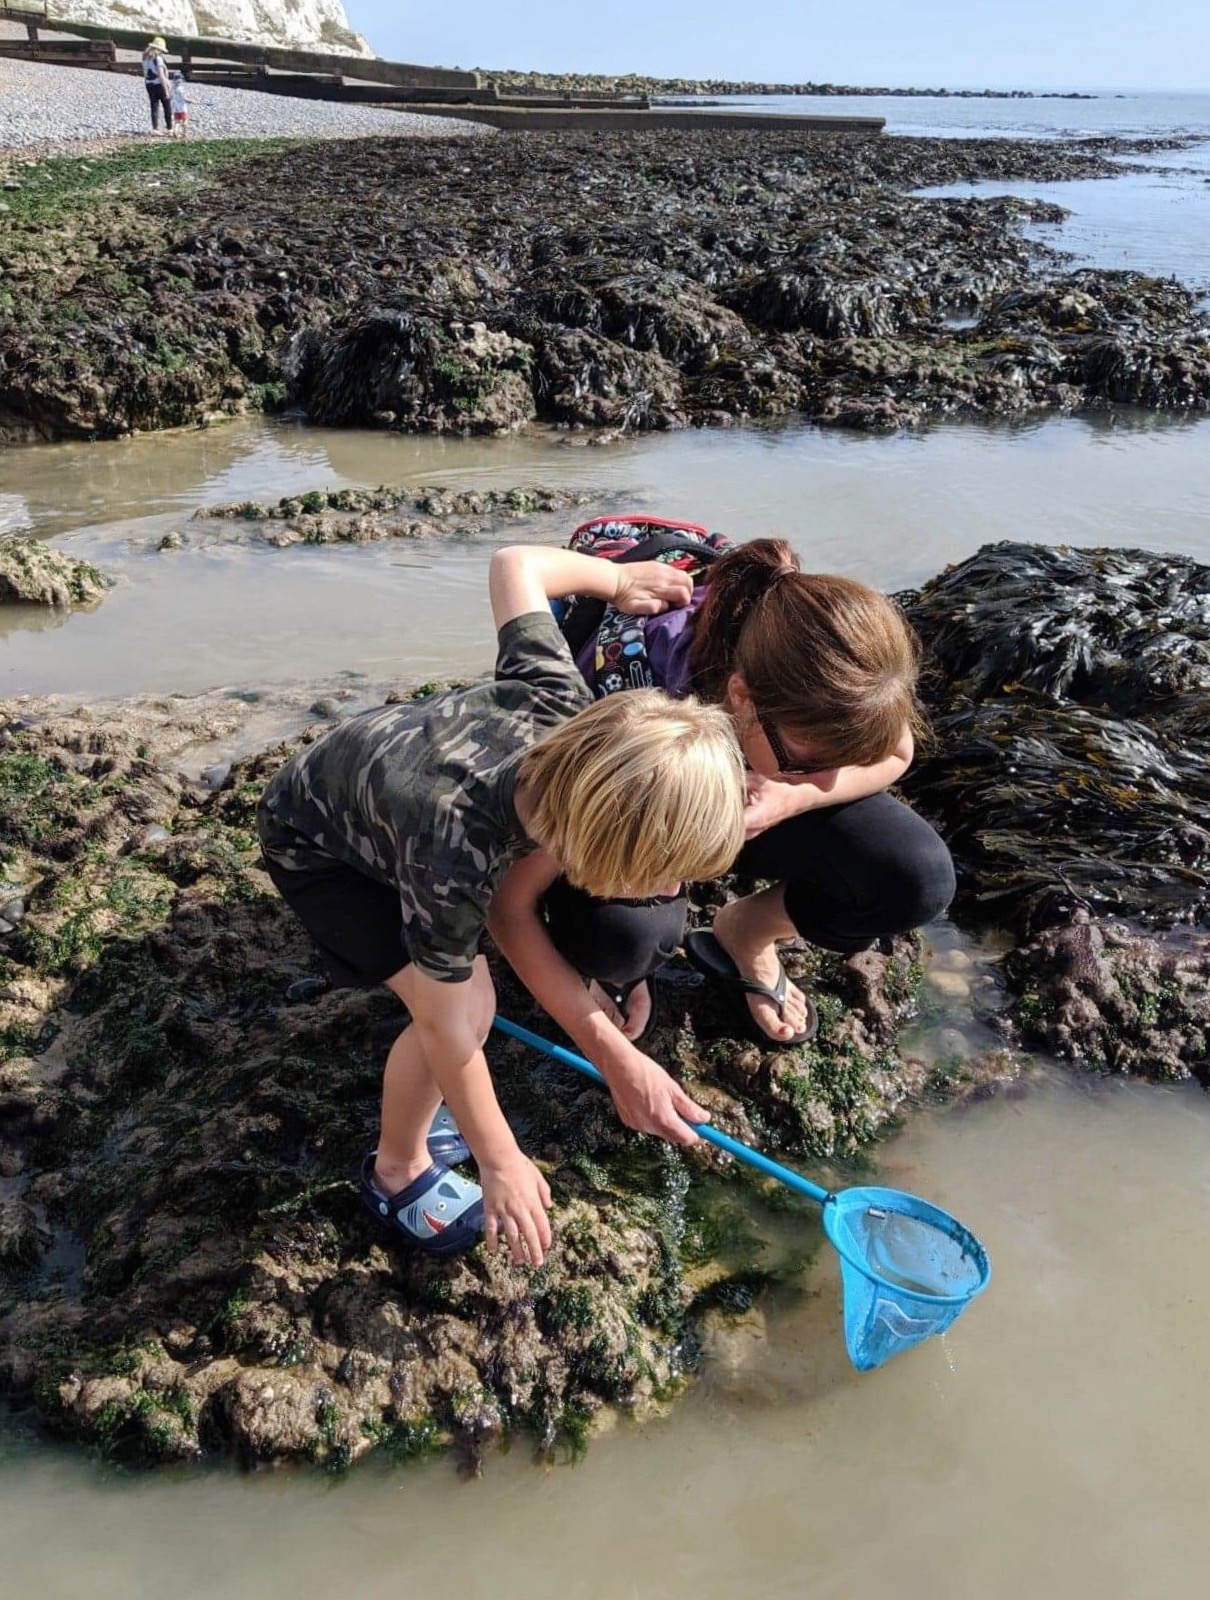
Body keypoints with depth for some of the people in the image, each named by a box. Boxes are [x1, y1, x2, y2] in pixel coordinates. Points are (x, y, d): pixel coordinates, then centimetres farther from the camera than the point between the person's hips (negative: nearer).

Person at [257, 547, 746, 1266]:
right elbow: (448, 1027, -28)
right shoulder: (454, 863, -43)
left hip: (372, 750, 8)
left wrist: (618, 579, 0)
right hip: (312, 840, -7)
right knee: (469, 1001, -17)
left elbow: (514, 566, -15)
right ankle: (398, 1172, 13)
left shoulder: (564, 708, -29)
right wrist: (501, 1164, -16)